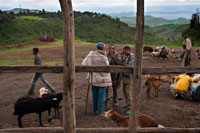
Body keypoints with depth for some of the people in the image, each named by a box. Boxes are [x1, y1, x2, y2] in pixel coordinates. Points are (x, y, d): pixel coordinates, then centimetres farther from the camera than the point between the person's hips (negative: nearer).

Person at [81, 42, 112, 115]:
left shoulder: (91, 55, -6)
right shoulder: (104, 58, -18)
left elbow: (83, 64, -8)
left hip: (93, 78, 5)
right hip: (102, 79, -4)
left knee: (95, 95, 18)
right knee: (101, 96, 5)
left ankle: (94, 110, 30)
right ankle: (100, 112, 11)